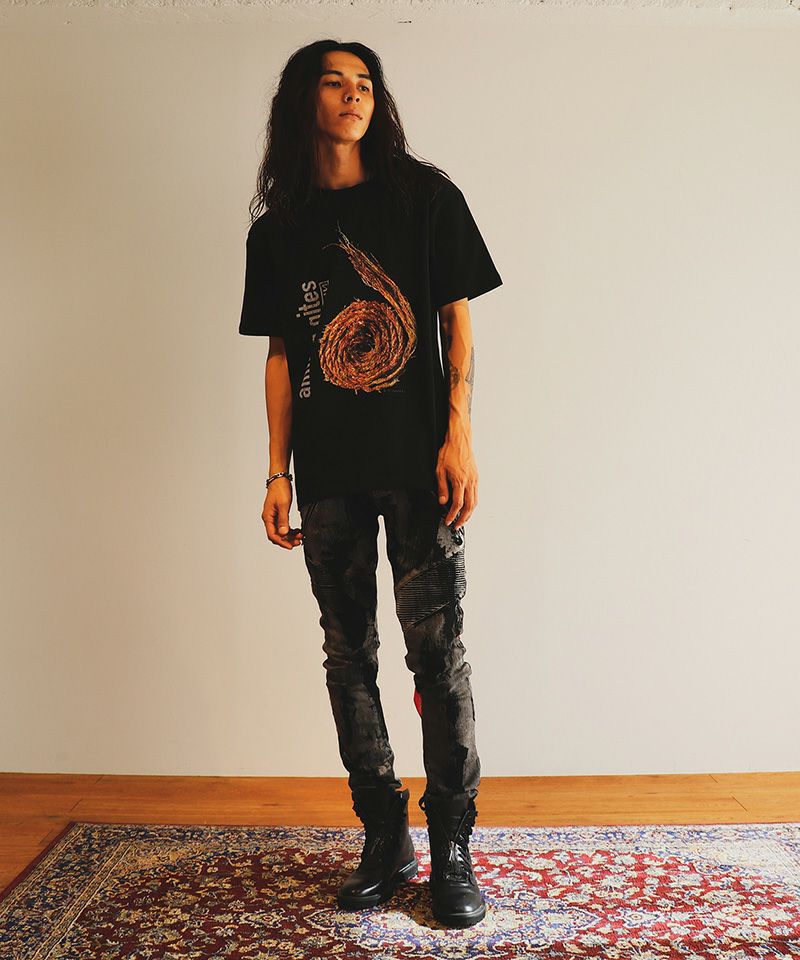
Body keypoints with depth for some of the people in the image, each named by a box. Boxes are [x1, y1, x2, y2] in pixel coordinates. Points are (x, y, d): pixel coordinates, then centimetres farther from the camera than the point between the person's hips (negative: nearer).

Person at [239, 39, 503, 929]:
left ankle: (451, 846, 12)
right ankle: (385, 838, 21)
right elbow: (281, 355, 11)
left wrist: (460, 437, -8)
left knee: (436, 647, -3)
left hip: (418, 463, -3)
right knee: (348, 653, 7)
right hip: (328, 474, 3)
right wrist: (277, 472, 5)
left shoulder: (425, 198, 5)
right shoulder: (277, 230, 12)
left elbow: (457, 323, 2)